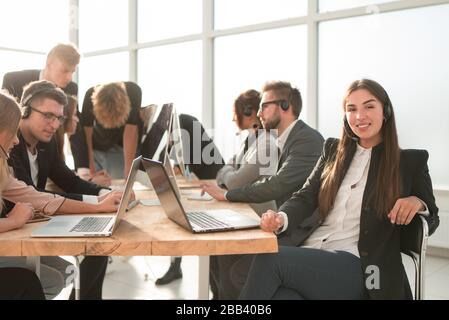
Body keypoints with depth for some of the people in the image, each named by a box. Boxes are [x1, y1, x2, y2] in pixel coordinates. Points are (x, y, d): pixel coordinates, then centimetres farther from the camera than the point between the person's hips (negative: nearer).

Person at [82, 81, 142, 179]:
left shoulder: (133, 92, -29)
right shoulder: (90, 96, -27)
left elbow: (130, 134, -28)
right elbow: (87, 137, -22)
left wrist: (128, 172, -30)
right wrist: (91, 171, -24)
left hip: (120, 149, -1)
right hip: (95, 148, 1)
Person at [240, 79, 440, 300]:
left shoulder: (410, 161, 8)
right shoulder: (333, 150, 17)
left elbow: (431, 221, 14)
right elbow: (306, 197, 9)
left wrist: (417, 202, -11)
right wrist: (281, 218, -13)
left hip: (357, 266, -2)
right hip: (308, 253, 3)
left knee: (270, 259, -28)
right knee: (278, 292, -34)